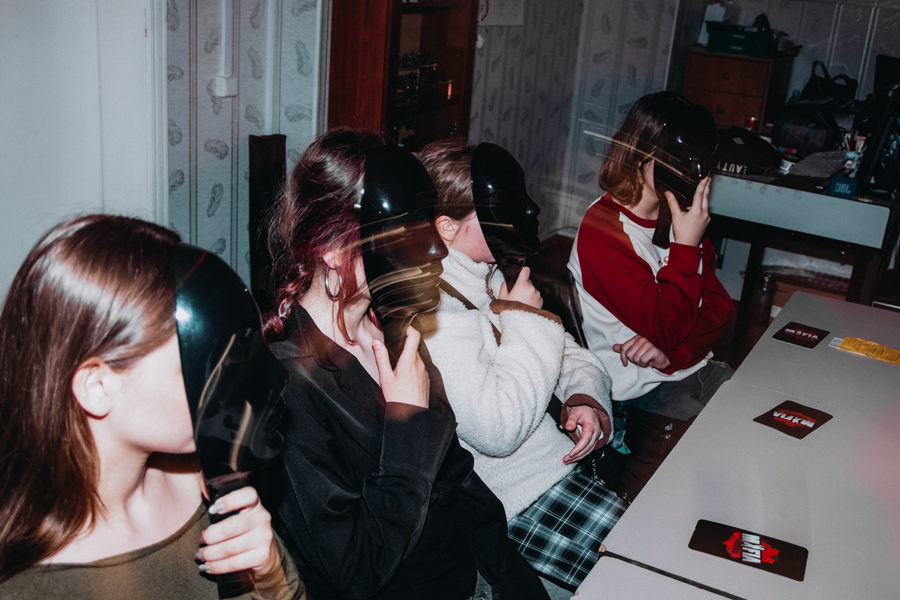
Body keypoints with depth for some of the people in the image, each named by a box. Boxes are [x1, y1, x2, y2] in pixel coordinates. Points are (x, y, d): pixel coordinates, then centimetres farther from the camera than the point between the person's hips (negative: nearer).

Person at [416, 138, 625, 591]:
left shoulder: (489, 275, 8)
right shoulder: (433, 314, -22)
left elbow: (568, 351, 17)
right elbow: (495, 430, -30)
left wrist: (586, 394, -7)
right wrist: (523, 318, -19)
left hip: (573, 453, 9)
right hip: (526, 496, -9)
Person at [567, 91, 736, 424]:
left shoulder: (680, 213, 7)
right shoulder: (603, 231, -19)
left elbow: (719, 305, 4)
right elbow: (665, 330, -22)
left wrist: (670, 351, -14)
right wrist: (686, 245, -22)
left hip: (695, 369, 8)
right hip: (640, 393, -8)